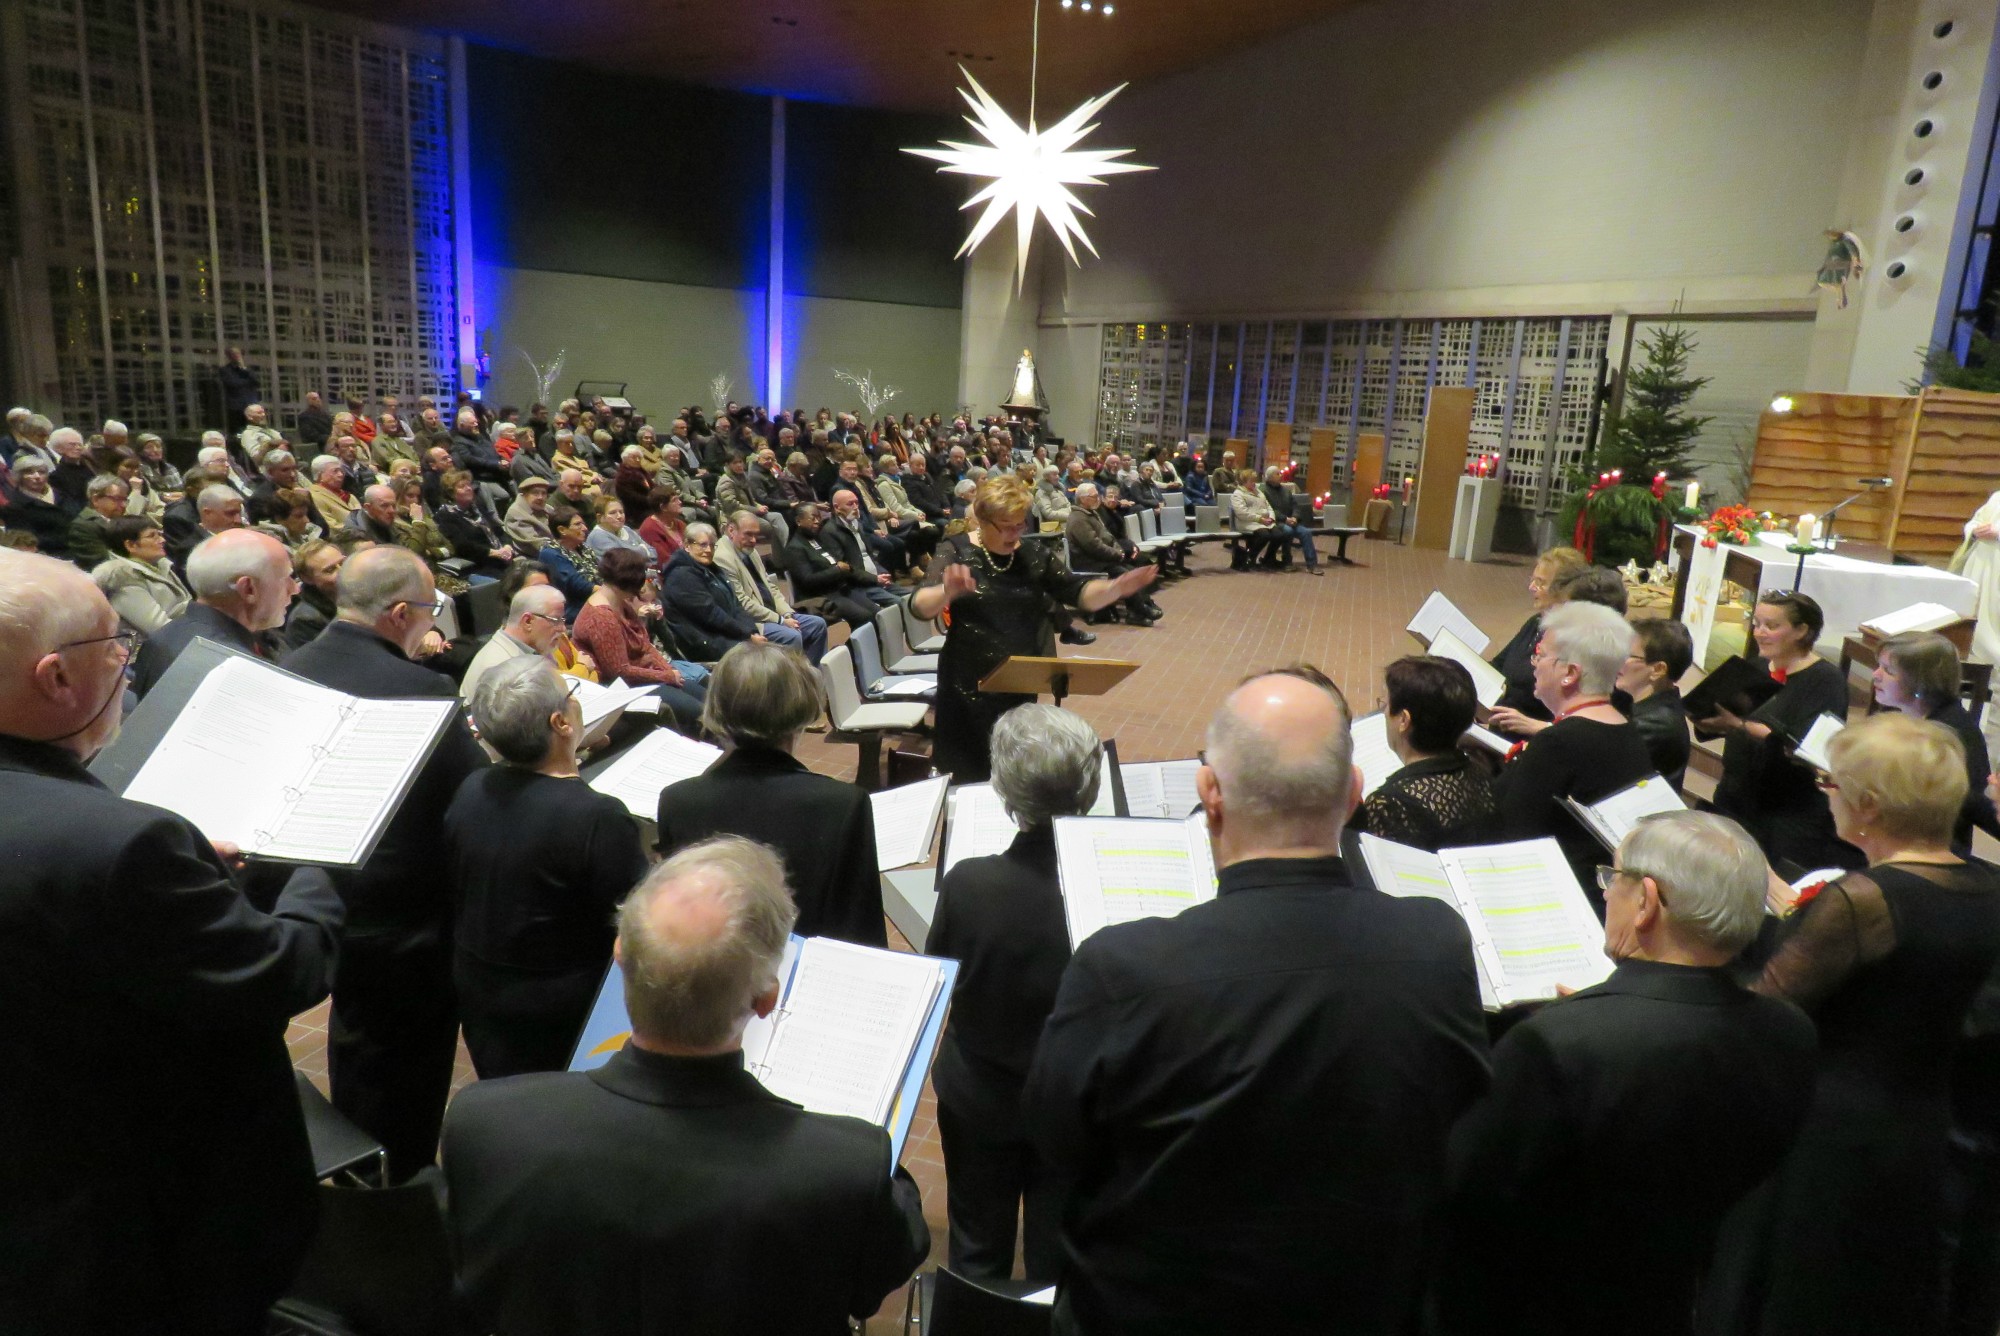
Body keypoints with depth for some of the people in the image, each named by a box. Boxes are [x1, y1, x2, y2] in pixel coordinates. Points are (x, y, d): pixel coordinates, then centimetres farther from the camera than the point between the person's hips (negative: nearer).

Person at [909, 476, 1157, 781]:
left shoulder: (1035, 554, 3)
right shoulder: (955, 551, -8)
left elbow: (1077, 594, 2)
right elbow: (920, 607, -21)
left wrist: (1116, 588, -18)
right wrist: (948, 591, -43)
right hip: (971, 686, -3)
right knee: (969, 775, 7)